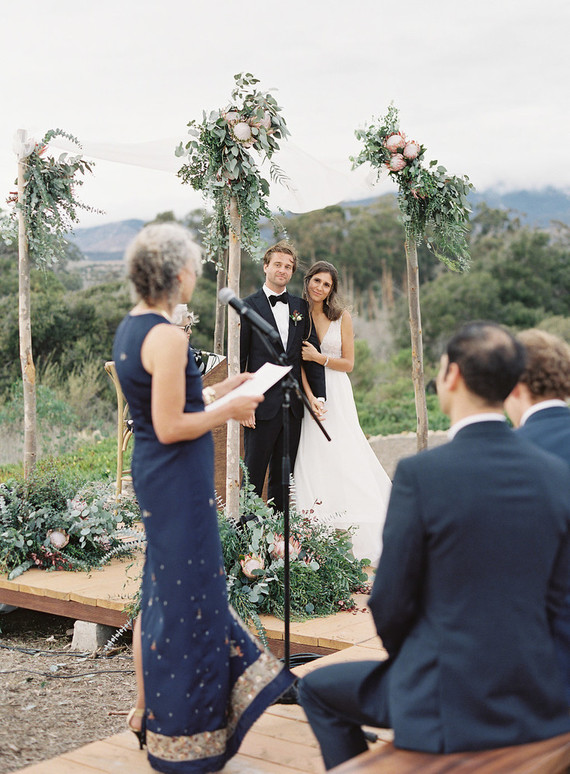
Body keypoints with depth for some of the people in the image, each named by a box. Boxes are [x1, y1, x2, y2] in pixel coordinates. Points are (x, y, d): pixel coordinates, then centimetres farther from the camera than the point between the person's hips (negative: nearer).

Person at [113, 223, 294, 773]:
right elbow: (171, 427, -23)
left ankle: (148, 706, 35)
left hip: (152, 473, 10)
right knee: (181, 595, 2)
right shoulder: (167, 337, -21)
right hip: (178, 478, -10)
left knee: (165, 588, 21)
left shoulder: (129, 329, 9)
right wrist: (227, 411, -10)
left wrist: (217, 391, 16)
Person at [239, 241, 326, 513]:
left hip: (293, 406, 4)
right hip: (262, 405, -4)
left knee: (284, 476, 12)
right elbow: (238, 360, -5)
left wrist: (318, 395, 1)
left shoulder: (301, 307, 11)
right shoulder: (249, 306, -2)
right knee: (253, 473, 2)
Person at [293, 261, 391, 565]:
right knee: (312, 463, -3)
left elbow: (348, 363, 1)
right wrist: (308, 393, -13)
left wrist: (318, 357, -13)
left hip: (336, 395, 0)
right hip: (306, 394, 1)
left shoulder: (342, 316, 3)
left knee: (342, 460, -2)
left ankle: (355, 543, 6)